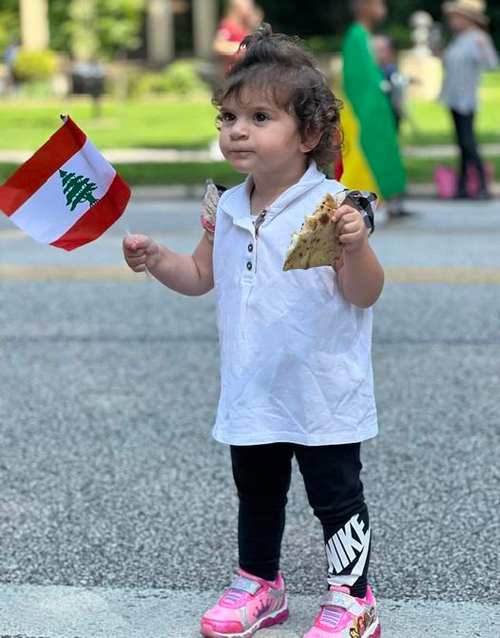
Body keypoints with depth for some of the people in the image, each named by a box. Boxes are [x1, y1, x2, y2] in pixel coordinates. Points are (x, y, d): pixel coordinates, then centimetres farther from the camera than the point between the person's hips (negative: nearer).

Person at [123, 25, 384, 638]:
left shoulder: (332, 206, -16)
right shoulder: (226, 210, 2)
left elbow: (364, 295, -18)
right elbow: (201, 276, 15)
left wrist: (355, 245, -37)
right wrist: (156, 259, -3)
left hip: (322, 392, -6)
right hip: (252, 392, 6)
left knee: (336, 497, 7)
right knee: (256, 495, 21)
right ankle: (258, 582, 39)